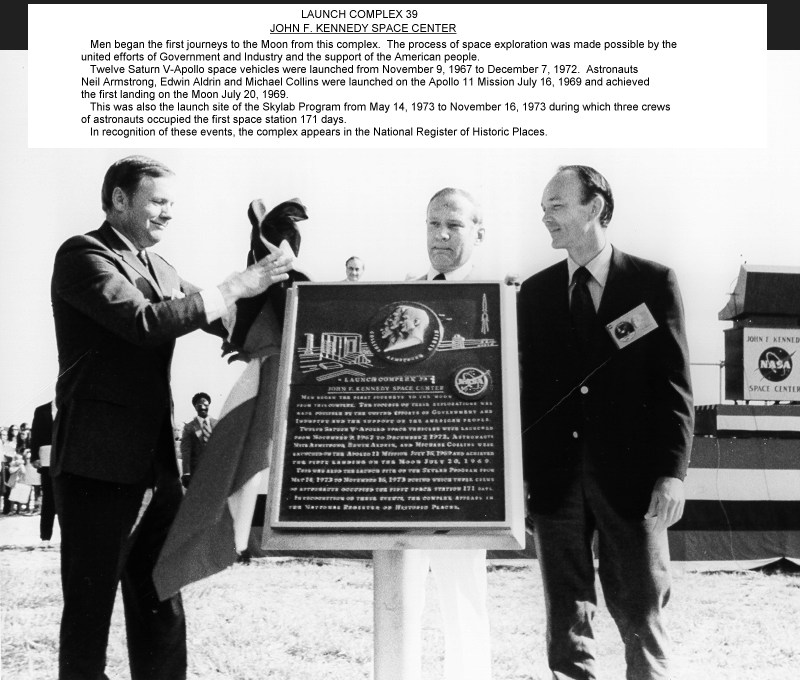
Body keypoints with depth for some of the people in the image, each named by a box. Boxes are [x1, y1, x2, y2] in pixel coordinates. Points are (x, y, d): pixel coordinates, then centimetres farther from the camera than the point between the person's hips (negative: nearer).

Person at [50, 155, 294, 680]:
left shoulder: (160, 269, 17)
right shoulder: (82, 256, -7)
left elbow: (226, 323, 20)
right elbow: (142, 322, -21)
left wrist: (264, 286, 3)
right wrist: (235, 287, -20)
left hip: (157, 463, 8)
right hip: (100, 462, -7)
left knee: (162, 611, 11)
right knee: (89, 610, 1)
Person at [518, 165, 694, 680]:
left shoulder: (654, 283, 2)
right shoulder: (535, 291, 10)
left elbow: (674, 386, -2)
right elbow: (524, 383, 9)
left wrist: (672, 472, -10)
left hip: (630, 480, -2)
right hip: (555, 478, 3)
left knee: (641, 617, 4)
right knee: (566, 619, 8)